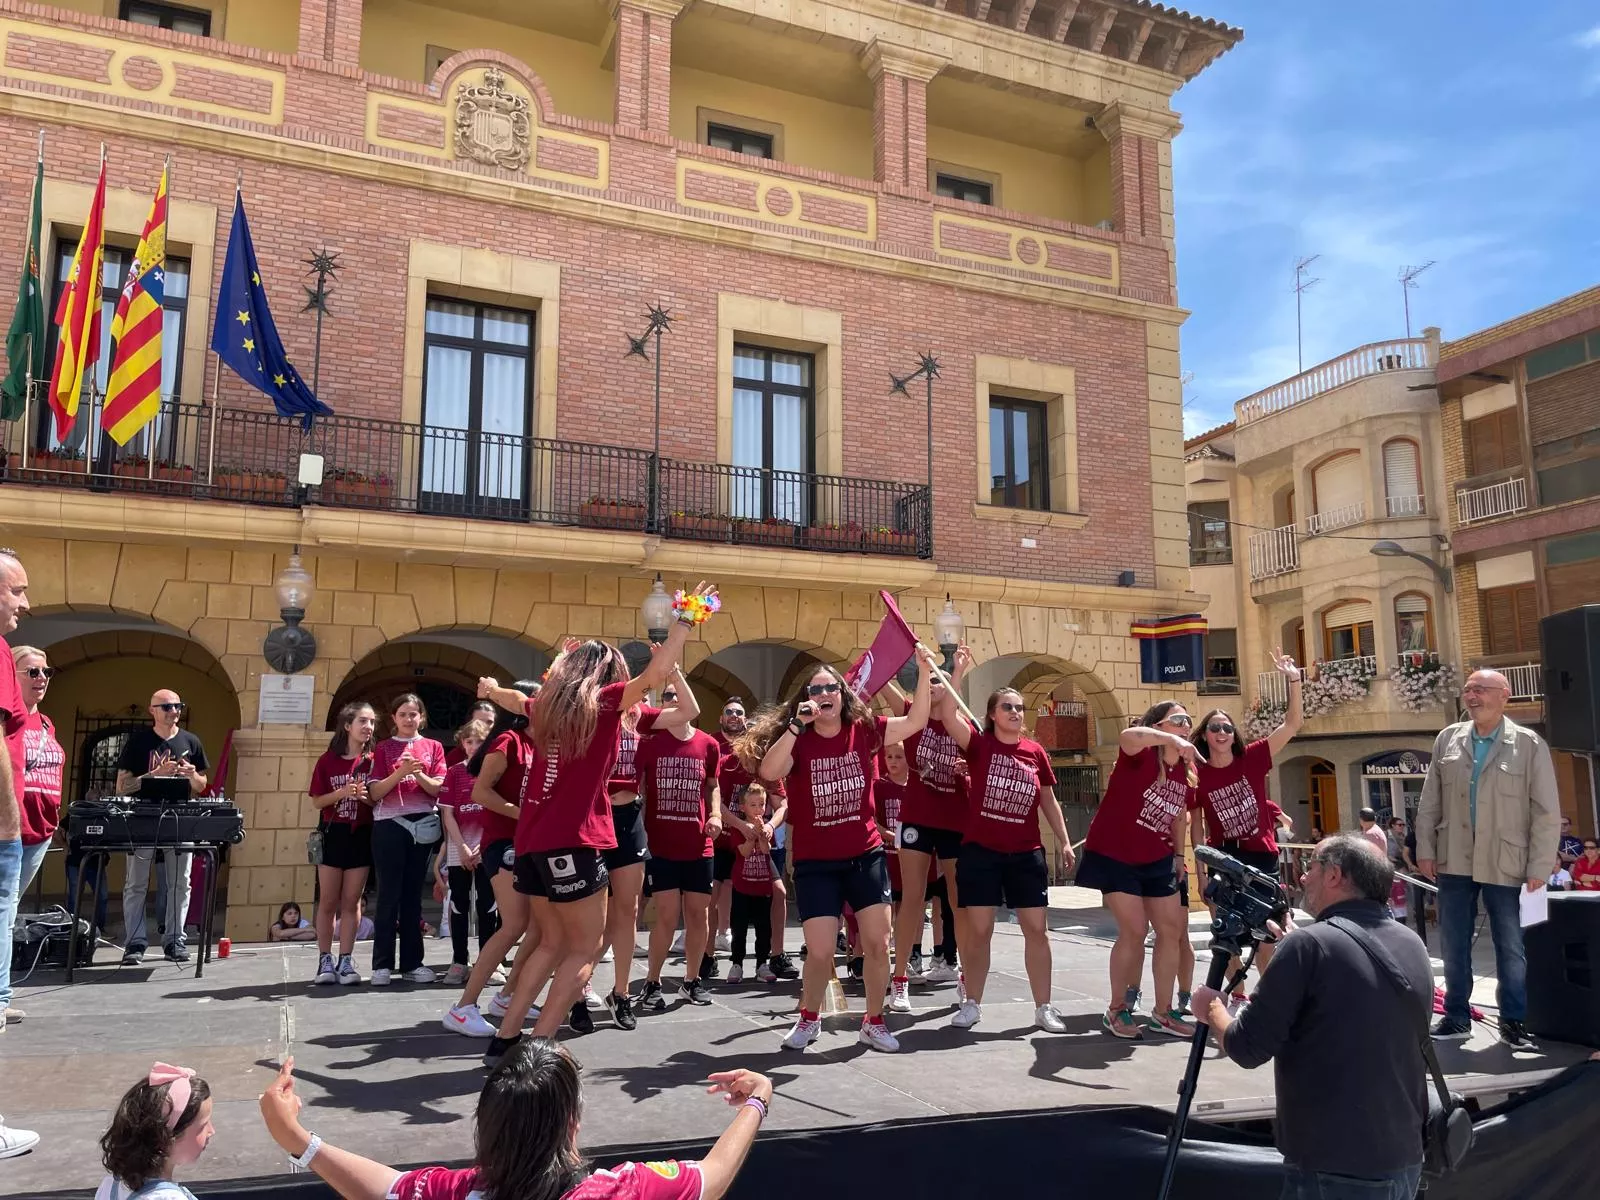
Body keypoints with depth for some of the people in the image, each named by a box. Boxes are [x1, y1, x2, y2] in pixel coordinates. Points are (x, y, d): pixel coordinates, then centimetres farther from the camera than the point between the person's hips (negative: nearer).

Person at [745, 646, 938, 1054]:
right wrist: (797, 725, -33)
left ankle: (873, 1023, 22)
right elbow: (769, 772, -26)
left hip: (865, 856, 2)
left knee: (878, 944, 1)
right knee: (819, 952, -3)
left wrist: (924, 672, -16)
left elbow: (915, 721, -6)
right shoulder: (798, 740, -8)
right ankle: (808, 1020, 25)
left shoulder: (863, 731, -2)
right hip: (815, 863, -2)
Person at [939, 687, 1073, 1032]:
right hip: (980, 851, -3)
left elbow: (1048, 801, 13)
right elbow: (950, 716, -23)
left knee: (1036, 929, 4)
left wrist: (1065, 842, 9)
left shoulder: (1036, 751, 4)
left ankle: (1043, 1007, 14)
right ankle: (972, 1004, 16)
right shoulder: (979, 744, -4)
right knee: (979, 930, 3)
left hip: (1026, 854, 3)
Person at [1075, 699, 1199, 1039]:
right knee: (1134, 930, -10)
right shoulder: (1141, 756, -16)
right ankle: (1117, 1010, 8)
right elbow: (1127, 736, -41)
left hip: (1156, 860, 7)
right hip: (1114, 856, -7)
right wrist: (1171, 739, -49)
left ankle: (1163, 1011, 20)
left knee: (1172, 930, 6)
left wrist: (1178, 854, 15)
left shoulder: (1187, 773, 4)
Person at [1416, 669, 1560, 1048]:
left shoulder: (1530, 745, -6)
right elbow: (1430, 801, 7)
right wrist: (1425, 849, 3)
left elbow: (1547, 812, -6)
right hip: (1454, 860, 3)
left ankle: (1514, 1020, 23)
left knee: (1511, 947, 9)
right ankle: (1456, 1017, 24)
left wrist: (1539, 866, -8)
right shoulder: (1447, 739, 4)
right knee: (1452, 945, 10)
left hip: (1504, 863, -3)